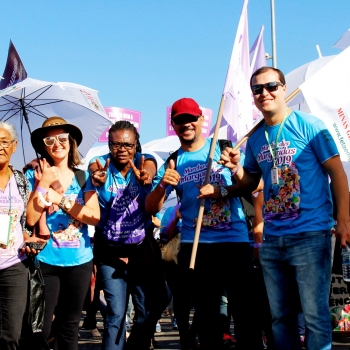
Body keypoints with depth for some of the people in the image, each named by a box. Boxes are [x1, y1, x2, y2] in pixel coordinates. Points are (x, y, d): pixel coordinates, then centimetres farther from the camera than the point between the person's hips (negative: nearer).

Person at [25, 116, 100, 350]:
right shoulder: (34, 176, -1)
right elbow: (30, 219, -11)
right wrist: (43, 184, -15)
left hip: (79, 260, 2)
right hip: (46, 260, -2)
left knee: (70, 326, 13)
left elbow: (95, 217, -6)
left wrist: (60, 200, -13)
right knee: (40, 327, -5)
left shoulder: (84, 177, 5)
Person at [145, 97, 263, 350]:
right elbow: (151, 208, 4)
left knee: (244, 308, -6)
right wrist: (162, 185, -16)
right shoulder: (172, 163, 9)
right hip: (195, 245, 2)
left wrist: (220, 191, -16)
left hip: (235, 239, -2)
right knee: (206, 313, 8)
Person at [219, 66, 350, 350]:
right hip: (271, 239, 6)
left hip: (310, 235, -6)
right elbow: (250, 183, 21)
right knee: (281, 316, 12)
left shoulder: (308, 125, -6)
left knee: (315, 315, -6)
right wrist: (236, 168, -1)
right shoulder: (255, 138, 11)